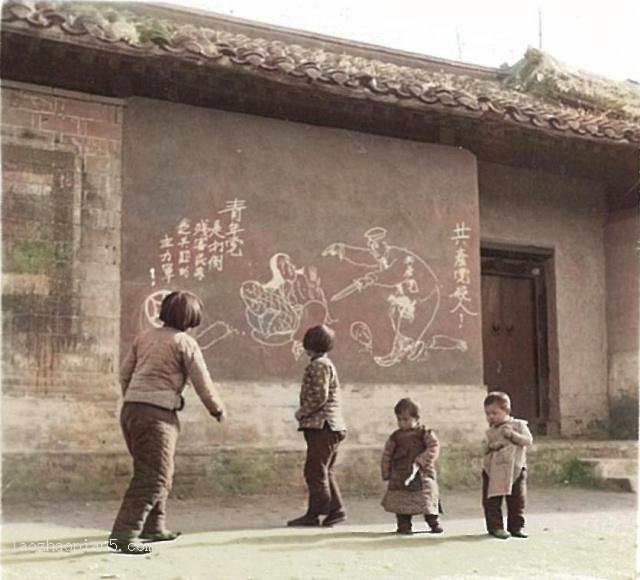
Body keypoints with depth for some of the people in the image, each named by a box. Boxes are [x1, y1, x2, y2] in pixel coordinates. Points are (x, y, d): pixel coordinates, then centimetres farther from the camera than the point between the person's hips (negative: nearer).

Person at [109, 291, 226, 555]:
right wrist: (217, 409, 15)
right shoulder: (185, 343, -5)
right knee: (152, 477, -7)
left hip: (131, 409, 8)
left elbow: (124, 374, 15)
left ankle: (153, 527, 30)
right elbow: (203, 383, -2)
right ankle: (123, 535, -14)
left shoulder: (144, 337, 13)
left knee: (160, 472, 21)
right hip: (157, 414, -8)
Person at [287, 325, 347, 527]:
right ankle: (336, 510, 15)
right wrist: (306, 413, 14)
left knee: (315, 471, -7)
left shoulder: (319, 365, -11)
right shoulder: (327, 364, 21)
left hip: (321, 426, -10)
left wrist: (302, 411, -8)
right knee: (324, 471, 14)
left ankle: (314, 514, -4)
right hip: (329, 426, 10)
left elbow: (320, 396, -20)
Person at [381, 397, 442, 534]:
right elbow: (387, 455, 10)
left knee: (429, 501, 3)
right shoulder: (395, 437, 7)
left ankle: (434, 523, 19)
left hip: (423, 474, -1)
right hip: (400, 476, 1)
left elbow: (434, 447, -10)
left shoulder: (425, 434, 0)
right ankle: (404, 526, 7)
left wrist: (422, 459, -22)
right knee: (402, 503, -4)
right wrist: (386, 473, 5)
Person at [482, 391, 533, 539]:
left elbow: (528, 440, -8)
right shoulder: (490, 431, 10)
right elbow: (483, 447, 7)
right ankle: (495, 526, 6)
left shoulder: (519, 425, 2)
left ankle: (516, 526, 16)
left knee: (517, 499, 4)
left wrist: (512, 435, -18)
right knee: (492, 500, -2)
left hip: (516, 469, -1)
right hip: (493, 471, 2)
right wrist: (490, 446, -15)